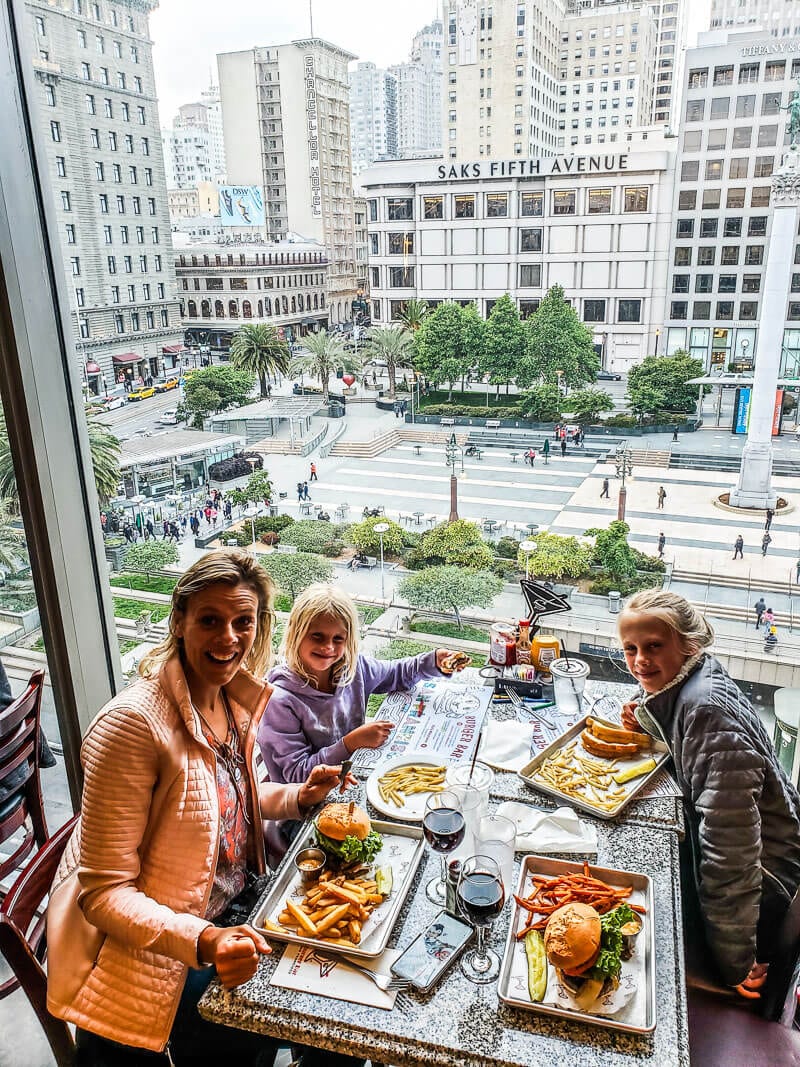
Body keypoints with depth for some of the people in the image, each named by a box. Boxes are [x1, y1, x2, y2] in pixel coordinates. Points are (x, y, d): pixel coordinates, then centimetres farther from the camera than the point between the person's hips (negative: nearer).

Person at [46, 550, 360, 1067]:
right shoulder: (134, 723, -28)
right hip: (148, 952, -7)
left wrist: (297, 797, -3)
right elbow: (104, 892, -24)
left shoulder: (235, 699, -5)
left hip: (223, 916, 7)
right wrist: (202, 942, -36)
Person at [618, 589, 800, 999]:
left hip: (761, 863, -9)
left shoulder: (708, 709, -33)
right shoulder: (673, 681, -5)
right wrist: (645, 721, -7)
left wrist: (735, 963, -29)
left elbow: (730, 841, -34)